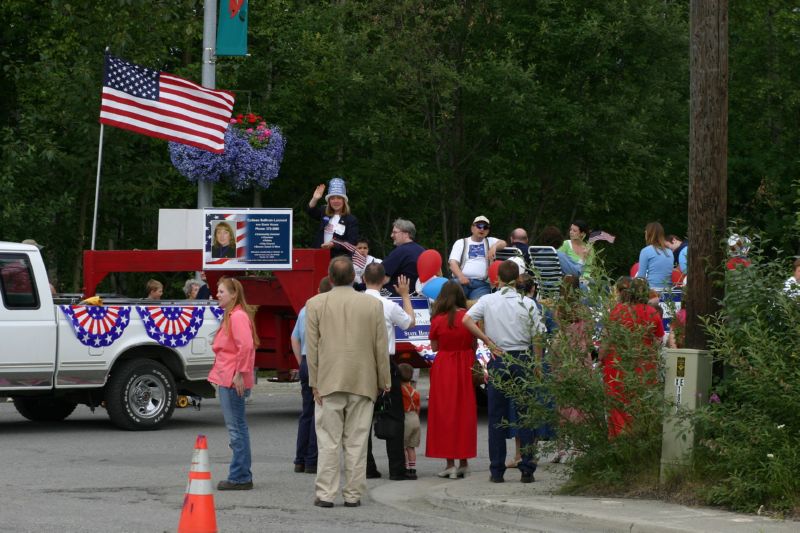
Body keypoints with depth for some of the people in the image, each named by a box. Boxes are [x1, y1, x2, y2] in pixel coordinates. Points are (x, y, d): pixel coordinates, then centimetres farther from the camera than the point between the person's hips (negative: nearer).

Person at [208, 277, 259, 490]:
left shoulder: (238, 316, -14)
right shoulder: (230, 315, 19)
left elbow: (246, 346, -24)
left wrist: (240, 373, -24)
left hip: (233, 380, -11)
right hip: (226, 379, 11)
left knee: (236, 427, -9)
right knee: (238, 427, 13)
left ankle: (240, 478, -7)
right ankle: (242, 476, 18)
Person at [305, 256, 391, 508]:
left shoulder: (315, 304, -1)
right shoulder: (373, 304, 0)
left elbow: (312, 346, -1)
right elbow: (381, 346, 3)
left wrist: (314, 382, 2)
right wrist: (384, 381, 11)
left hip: (329, 383, -1)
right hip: (362, 383, 1)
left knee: (328, 441, 1)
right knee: (356, 442, 5)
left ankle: (325, 494, -1)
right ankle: (353, 494, 6)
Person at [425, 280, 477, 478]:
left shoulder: (438, 320, -11)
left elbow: (434, 347, -2)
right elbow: (474, 345, 2)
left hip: (443, 368, -2)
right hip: (465, 366, 2)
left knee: (445, 412, 4)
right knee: (465, 412, 12)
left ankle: (450, 463, 0)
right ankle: (464, 461, 16)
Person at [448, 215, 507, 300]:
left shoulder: (489, 241, 24)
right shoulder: (461, 243, 18)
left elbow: (503, 243, 4)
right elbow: (453, 262, 4)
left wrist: (494, 246, -21)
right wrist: (461, 276, -17)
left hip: (481, 284, 1)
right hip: (461, 281, -1)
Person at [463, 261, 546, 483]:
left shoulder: (488, 301, 0)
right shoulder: (527, 303, -2)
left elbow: (467, 320, -12)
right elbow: (537, 337, -2)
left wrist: (489, 343, -6)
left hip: (498, 359, 1)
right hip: (523, 357, 0)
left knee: (496, 416, 5)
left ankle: (497, 471, 4)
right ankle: (527, 470, 0)